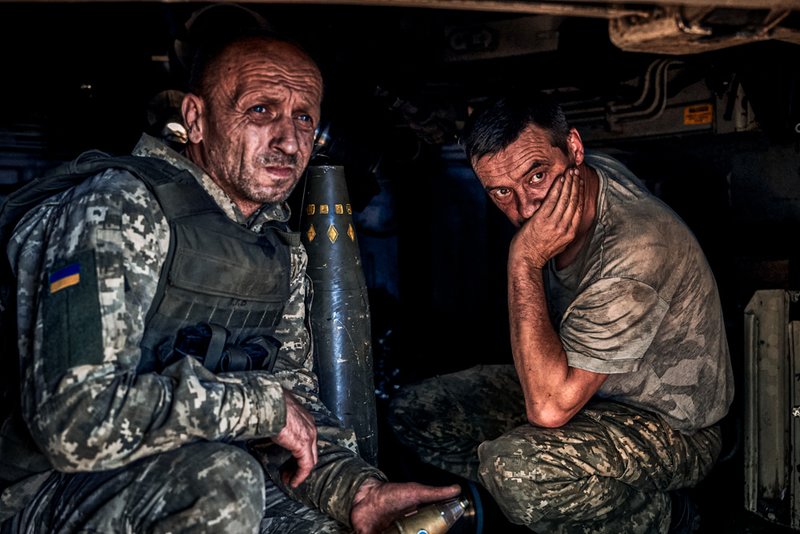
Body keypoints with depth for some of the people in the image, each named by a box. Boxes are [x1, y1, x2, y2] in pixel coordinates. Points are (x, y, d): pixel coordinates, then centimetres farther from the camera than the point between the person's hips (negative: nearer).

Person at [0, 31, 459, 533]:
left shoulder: (285, 251, 6)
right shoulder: (122, 208, -19)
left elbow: (293, 392, 7)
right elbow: (79, 422, -28)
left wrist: (358, 491, -11)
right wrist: (261, 401, -21)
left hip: (197, 482, 6)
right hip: (59, 488, -6)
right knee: (219, 480, -31)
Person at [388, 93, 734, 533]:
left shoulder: (633, 256, -36)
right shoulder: (556, 190, -10)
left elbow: (550, 407, -36)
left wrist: (525, 261, -35)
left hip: (670, 427, -7)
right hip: (586, 383, 8)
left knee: (516, 471, -37)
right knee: (414, 413, -2)